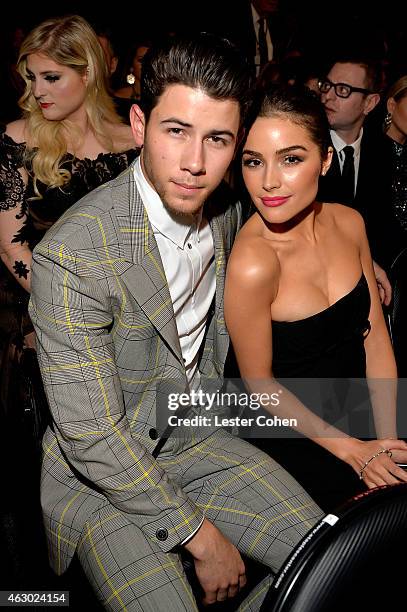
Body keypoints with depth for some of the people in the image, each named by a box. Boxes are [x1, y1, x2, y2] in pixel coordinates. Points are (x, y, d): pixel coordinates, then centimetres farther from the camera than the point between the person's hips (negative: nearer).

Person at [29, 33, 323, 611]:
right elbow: (92, 438, -24)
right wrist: (201, 537, -18)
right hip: (98, 475, -6)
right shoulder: (71, 254, -27)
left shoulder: (227, 208, -4)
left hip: (197, 439, 6)